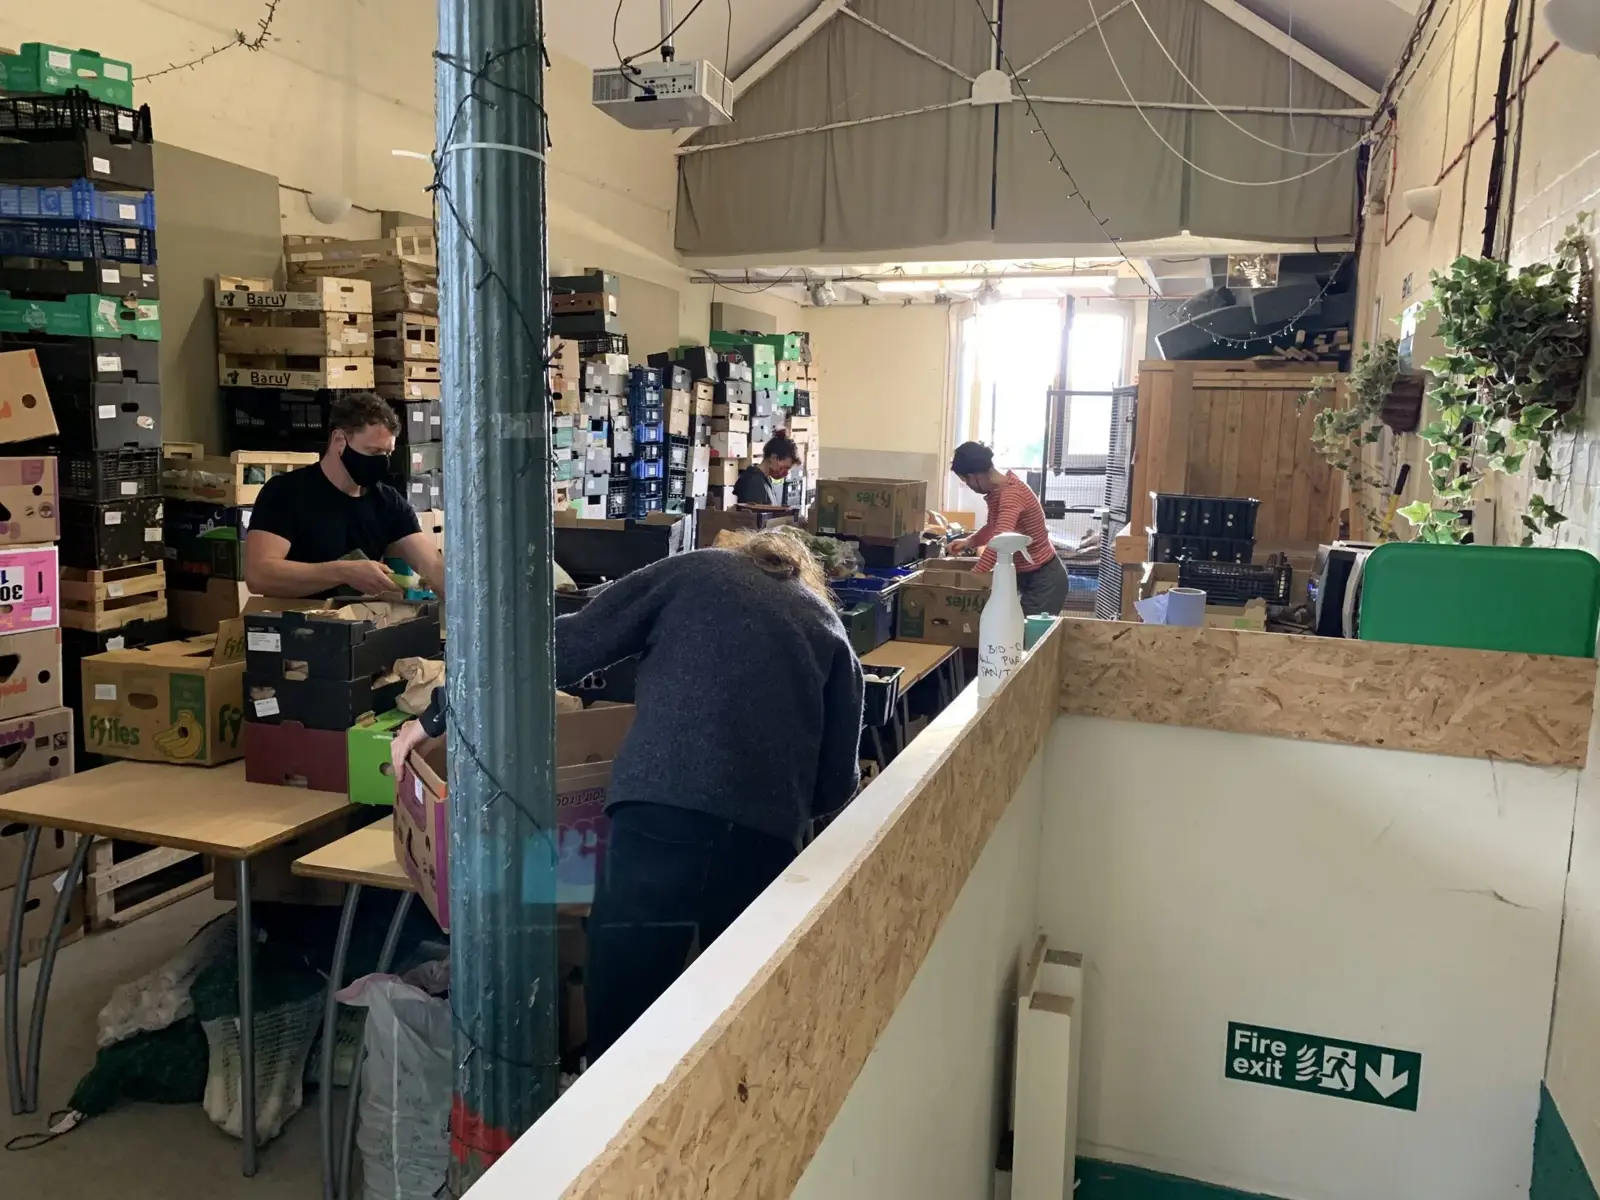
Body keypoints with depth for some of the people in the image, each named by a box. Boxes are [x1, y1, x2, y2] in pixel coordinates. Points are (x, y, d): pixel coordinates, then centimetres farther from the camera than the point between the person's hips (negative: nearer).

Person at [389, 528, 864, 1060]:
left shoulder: (689, 571, 19)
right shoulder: (828, 626, 22)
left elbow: (567, 648, 9)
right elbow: (838, 782, 16)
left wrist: (440, 714, 17)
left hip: (660, 813, -2)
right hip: (766, 836, 2)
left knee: (621, 1029, 8)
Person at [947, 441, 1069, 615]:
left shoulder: (1012, 493, -27)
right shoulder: (996, 491, 3)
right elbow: (993, 527, 23)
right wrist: (969, 542, 7)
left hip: (1044, 579, -9)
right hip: (1024, 576, 9)